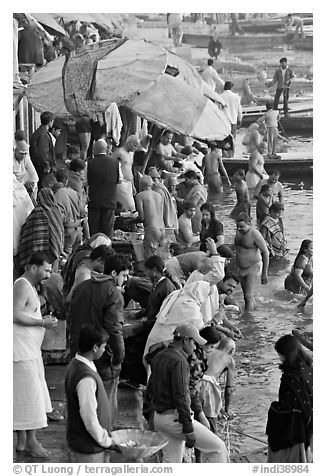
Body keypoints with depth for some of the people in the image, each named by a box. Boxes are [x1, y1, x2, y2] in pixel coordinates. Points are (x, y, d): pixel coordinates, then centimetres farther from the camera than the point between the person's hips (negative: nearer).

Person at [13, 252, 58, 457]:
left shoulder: (30, 287, 19)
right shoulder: (22, 285, -14)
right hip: (22, 351, -10)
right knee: (30, 395, -7)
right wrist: (42, 322, -17)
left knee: (26, 396, 12)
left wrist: (43, 320, 9)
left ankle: (23, 440, 17)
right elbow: (16, 315, -24)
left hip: (30, 351, 10)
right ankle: (31, 442, -3)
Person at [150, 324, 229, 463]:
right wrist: (189, 431, -19)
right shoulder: (179, 361, -17)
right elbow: (181, 398, -21)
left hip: (159, 417, 9)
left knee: (171, 462, 14)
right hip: (174, 418, -9)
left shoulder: (158, 357, 12)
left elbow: (152, 388, 19)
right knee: (218, 448, -3)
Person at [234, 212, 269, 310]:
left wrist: (264, 273, -18)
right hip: (242, 269, 8)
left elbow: (265, 252, -18)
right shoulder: (239, 232, 1)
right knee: (247, 296, 13)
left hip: (253, 267, -8)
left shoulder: (255, 235, -21)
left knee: (248, 296, -14)